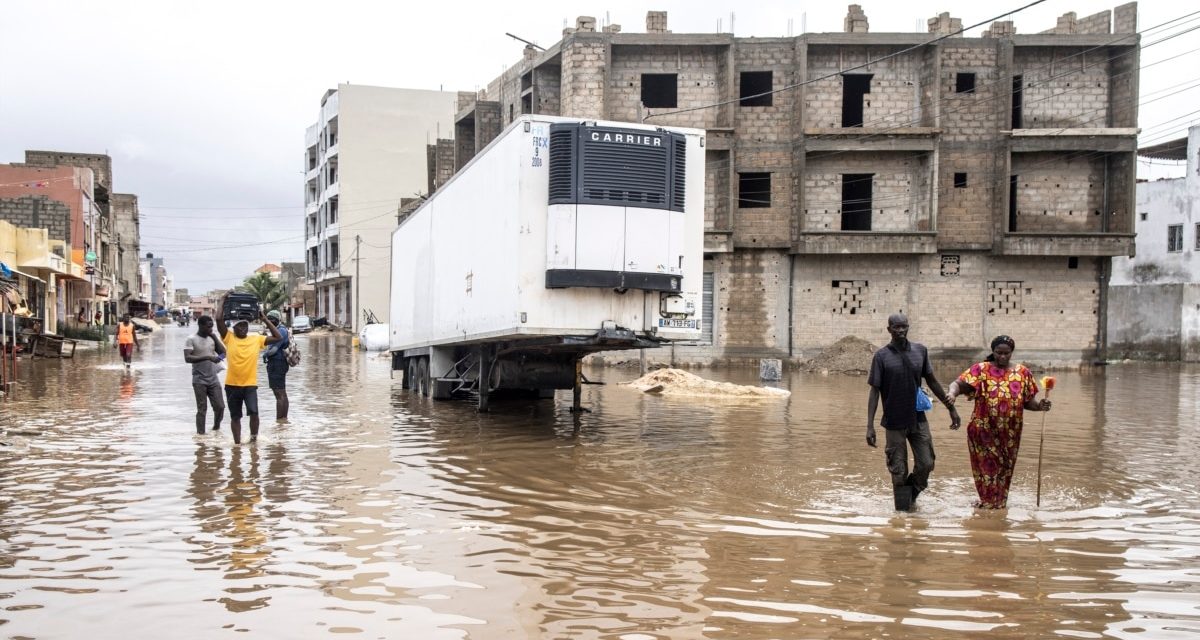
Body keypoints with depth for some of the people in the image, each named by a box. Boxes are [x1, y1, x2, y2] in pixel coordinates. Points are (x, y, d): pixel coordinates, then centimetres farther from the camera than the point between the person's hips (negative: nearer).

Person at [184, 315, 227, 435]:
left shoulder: (212, 337, 9)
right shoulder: (192, 339, -7)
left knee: (220, 406, 4)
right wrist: (207, 357, -25)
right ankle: (201, 434, 8)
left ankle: (216, 427, 26)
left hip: (213, 379, 5)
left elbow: (223, 352, 3)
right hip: (199, 380, -5)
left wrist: (214, 337, -2)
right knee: (202, 409, -1)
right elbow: (187, 358, -18)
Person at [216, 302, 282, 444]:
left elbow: (278, 337, 3)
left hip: (250, 384, 0)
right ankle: (237, 443, 23)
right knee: (235, 416, 10)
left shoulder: (256, 339, 4)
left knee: (254, 412, -15)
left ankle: (254, 439, 6)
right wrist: (223, 301, -1)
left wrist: (265, 320, 2)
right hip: (232, 384, 0)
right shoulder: (229, 338, -1)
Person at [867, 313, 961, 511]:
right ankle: (903, 509, 18)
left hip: (918, 420, 3)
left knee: (926, 464, 2)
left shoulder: (920, 351, 3)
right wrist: (870, 426, -13)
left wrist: (951, 408, 14)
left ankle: (912, 495, 29)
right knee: (899, 471, 2)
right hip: (894, 423, -3)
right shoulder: (881, 356, -7)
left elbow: (932, 381, 13)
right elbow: (874, 391, -7)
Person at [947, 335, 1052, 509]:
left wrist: (1040, 406, -14)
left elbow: (1028, 402, 7)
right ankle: (988, 503, 19)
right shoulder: (981, 369, -5)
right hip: (984, 431, -3)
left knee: (1004, 471, 14)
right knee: (987, 469, 4)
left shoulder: (1023, 373, 4)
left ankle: (999, 504, 31)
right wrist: (953, 393, -37)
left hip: (1010, 434, 3)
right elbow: (958, 384, -15)